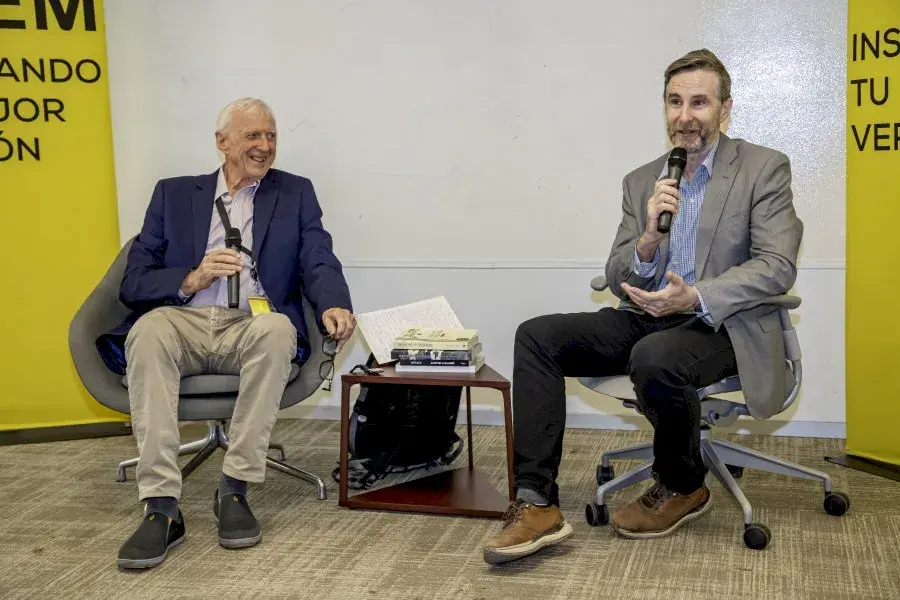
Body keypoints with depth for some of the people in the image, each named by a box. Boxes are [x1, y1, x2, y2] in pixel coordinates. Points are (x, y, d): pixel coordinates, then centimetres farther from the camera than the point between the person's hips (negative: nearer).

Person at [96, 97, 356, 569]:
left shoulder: (295, 194, 18)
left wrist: (333, 306, -19)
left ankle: (235, 490, -27)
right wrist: (192, 280, -9)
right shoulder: (174, 194, 18)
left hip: (253, 323, 0)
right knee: (149, 329, -34)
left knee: (277, 328, -36)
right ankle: (161, 508, -34)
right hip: (184, 321, 1)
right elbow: (134, 282, 10)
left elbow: (319, 264, 4)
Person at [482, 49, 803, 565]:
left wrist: (696, 297, -24)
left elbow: (778, 267, -10)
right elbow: (618, 282, 7)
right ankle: (537, 504, -19)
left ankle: (683, 488, -6)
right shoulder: (641, 182, 12)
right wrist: (648, 239, -15)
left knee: (654, 357, -36)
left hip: (723, 325, -5)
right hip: (647, 317, 5)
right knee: (537, 336, -15)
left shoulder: (765, 168, 0)